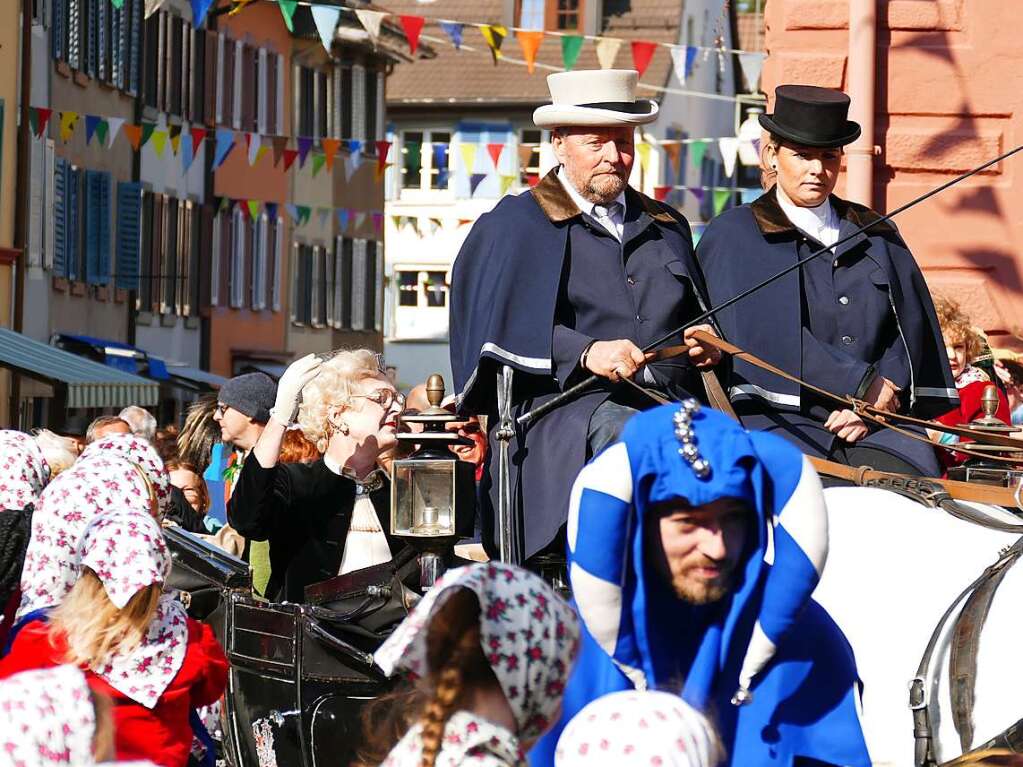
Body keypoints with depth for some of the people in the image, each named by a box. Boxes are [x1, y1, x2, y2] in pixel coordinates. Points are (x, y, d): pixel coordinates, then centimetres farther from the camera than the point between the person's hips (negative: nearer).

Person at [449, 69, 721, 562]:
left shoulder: (666, 227, 28)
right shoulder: (511, 226, 12)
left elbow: (698, 319, 34)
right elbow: (501, 326, -3)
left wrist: (710, 342, 8)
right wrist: (584, 352, -19)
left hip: (671, 402, 5)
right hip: (564, 403, -5)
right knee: (621, 431, -39)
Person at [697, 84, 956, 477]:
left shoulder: (876, 236, 22)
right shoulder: (733, 236, 8)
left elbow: (909, 330, 13)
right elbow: (764, 332, -5)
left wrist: (875, 403, -5)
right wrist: (862, 383, -7)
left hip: (874, 427, 4)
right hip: (777, 416, -3)